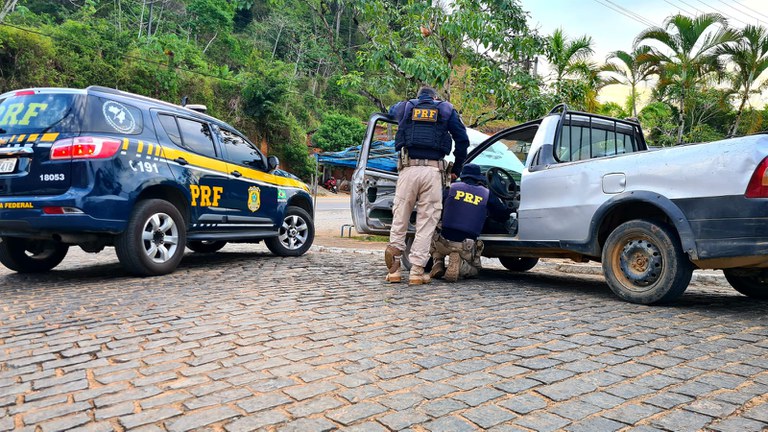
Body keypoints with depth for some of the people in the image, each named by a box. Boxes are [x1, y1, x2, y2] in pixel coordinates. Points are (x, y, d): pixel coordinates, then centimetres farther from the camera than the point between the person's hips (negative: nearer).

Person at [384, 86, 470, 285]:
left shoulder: (405, 107, 20)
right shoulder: (446, 109, 17)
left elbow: (391, 110, 45)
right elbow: (462, 140, 12)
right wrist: (456, 169, 20)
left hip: (409, 169, 1)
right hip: (433, 170, -1)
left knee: (400, 219, 7)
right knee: (426, 222, 1)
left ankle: (394, 269, -1)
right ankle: (417, 271, -2)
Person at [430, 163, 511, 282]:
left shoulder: (452, 187, 8)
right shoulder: (487, 194, 7)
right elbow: (503, 215, 16)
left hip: (445, 242, 1)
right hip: (466, 248, -1)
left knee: (435, 239, 37)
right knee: (474, 269, 28)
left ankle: (438, 264, 8)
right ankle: (460, 264, -7)